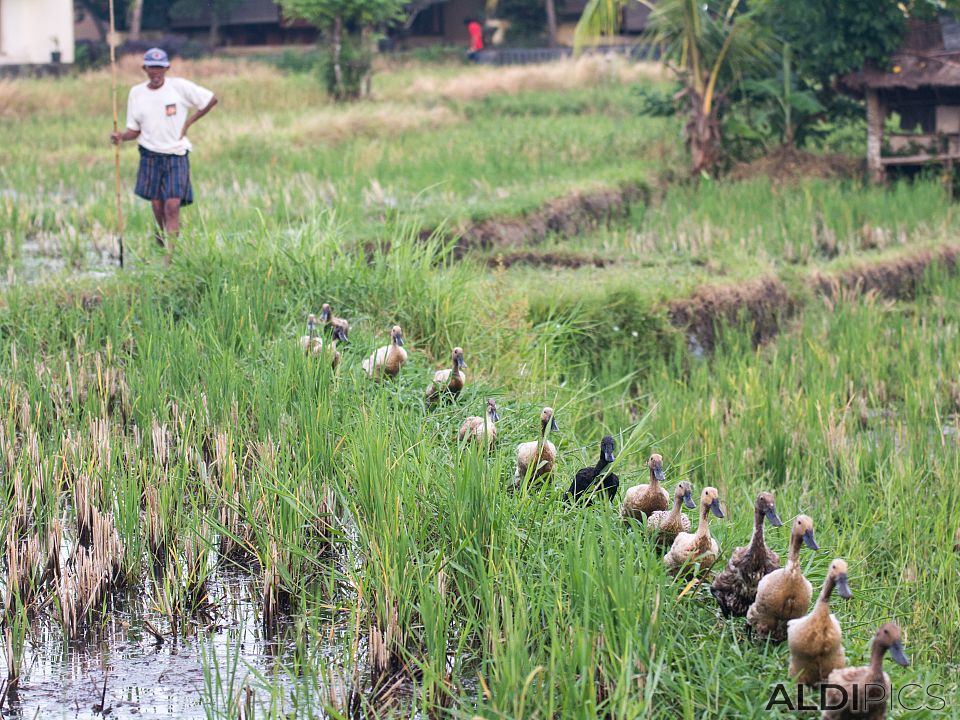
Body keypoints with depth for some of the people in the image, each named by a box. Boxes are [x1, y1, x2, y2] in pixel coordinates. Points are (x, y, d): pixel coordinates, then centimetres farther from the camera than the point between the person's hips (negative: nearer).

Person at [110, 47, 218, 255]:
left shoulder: (179, 86, -7)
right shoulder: (136, 92, 3)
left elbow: (211, 99, 0)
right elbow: (134, 130, 7)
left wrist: (188, 122, -3)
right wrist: (121, 136, -14)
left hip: (176, 154, -3)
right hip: (150, 155, 3)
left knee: (172, 205, -13)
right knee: (157, 205, 5)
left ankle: (170, 255, -15)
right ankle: (163, 236, 33)